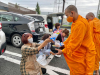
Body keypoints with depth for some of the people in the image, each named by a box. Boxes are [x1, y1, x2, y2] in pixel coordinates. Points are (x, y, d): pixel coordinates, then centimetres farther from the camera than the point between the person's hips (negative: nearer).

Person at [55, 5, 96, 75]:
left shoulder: (81, 23, -27)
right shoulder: (76, 22, 6)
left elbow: (75, 42, -25)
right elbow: (72, 37, 12)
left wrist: (63, 51, -16)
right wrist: (64, 45, 10)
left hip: (85, 53, -9)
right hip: (79, 51, 9)